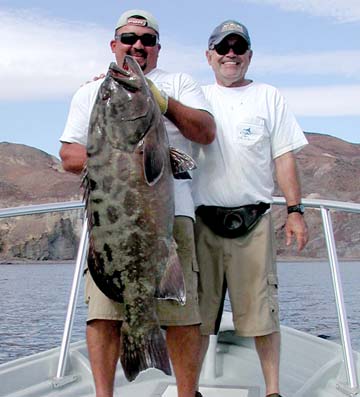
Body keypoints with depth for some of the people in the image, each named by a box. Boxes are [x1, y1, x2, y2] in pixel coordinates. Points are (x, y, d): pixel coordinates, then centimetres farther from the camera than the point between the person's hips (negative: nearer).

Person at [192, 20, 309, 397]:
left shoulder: (268, 97, 11)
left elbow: (284, 156, 7)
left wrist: (295, 210, -1)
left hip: (253, 220, -1)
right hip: (202, 221, 1)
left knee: (261, 310, 1)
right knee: (197, 310, 5)